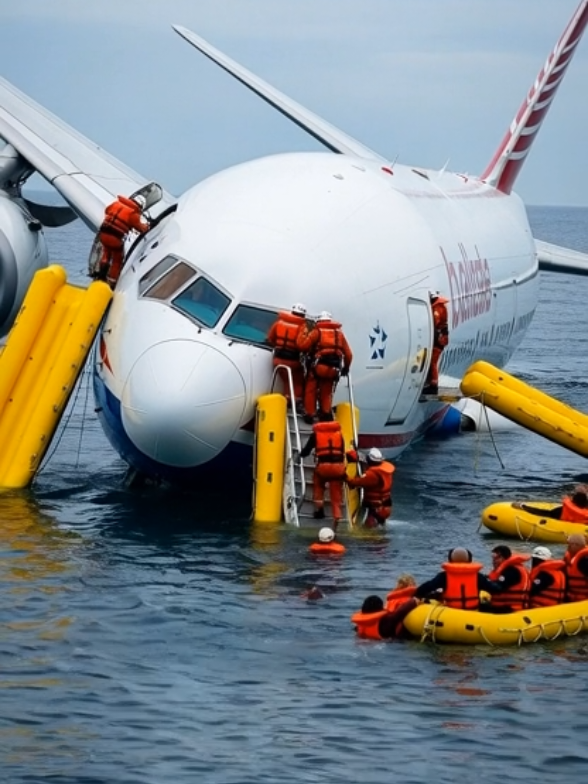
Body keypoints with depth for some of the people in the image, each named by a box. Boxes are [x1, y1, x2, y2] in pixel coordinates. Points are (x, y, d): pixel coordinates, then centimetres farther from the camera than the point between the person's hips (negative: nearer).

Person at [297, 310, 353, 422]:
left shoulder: (316, 332, 3)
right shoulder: (339, 333, 17)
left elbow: (302, 345, -7)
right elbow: (348, 354, 16)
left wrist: (304, 332, 7)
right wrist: (346, 368, 30)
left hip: (318, 367, -4)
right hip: (333, 368, 4)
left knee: (311, 390, 10)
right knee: (326, 392, 18)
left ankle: (309, 415, 8)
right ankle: (325, 413, 7)